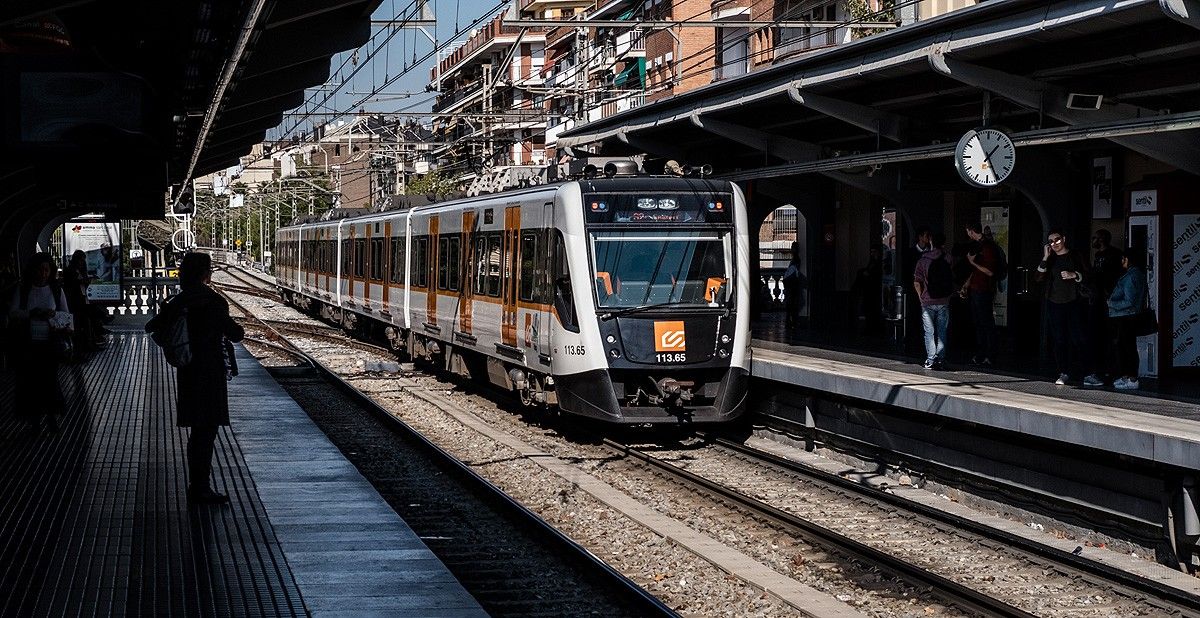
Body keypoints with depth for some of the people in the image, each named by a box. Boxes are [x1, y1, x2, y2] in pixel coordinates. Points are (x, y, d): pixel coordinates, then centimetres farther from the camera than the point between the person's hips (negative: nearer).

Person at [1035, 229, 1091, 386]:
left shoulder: (1075, 257, 6)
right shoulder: (1050, 259, 11)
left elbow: (1087, 277, 6)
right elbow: (1039, 278, -2)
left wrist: (1074, 275, -12)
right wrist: (1045, 258, -9)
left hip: (1073, 303, -3)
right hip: (1054, 304, 3)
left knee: (1079, 339, -7)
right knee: (1058, 340, 3)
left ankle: (1087, 375, -6)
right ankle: (1063, 373, 10)